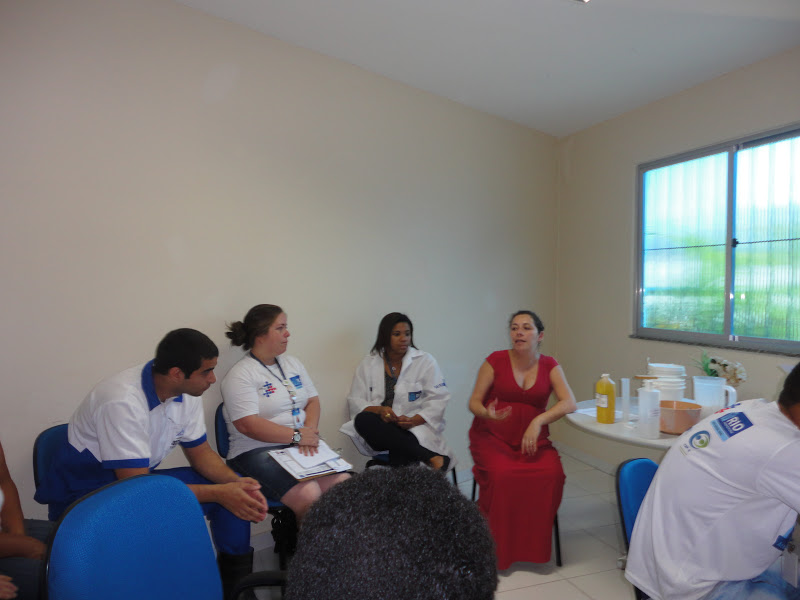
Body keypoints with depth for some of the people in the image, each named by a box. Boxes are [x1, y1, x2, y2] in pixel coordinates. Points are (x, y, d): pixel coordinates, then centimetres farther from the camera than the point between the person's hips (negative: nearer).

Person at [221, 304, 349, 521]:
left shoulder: (293, 364, 16)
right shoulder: (240, 375, -7)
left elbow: (312, 401, 15)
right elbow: (247, 425, -16)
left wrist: (310, 432, -6)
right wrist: (297, 436, -16)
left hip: (300, 446, 6)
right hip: (257, 452, -6)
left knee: (344, 484, -18)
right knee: (308, 495, -29)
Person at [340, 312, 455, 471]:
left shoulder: (425, 361, 6)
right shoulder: (368, 364, 11)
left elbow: (438, 400, 0)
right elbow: (355, 400, 8)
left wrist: (413, 420, -17)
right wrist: (378, 410, -13)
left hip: (415, 429, -4)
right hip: (381, 429, 4)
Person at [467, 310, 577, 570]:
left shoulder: (548, 365, 6)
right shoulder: (495, 361, 1)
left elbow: (569, 402, -6)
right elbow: (474, 401, 1)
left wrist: (538, 422, -20)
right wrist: (487, 414, -23)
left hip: (532, 439, 2)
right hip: (492, 436, -2)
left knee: (552, 473, -27)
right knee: (502, 475, -31)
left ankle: (534, 545, -6)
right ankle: (497, 550, -9)